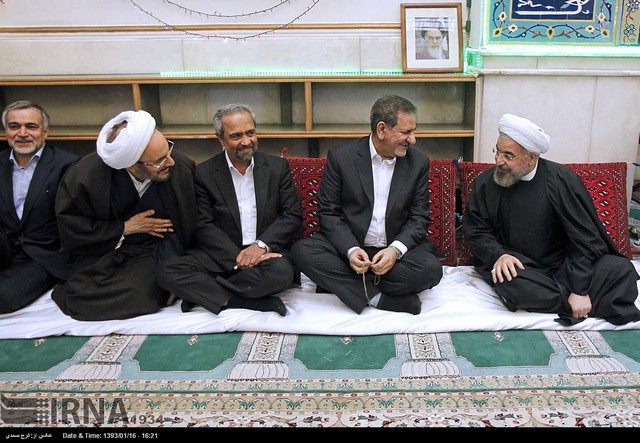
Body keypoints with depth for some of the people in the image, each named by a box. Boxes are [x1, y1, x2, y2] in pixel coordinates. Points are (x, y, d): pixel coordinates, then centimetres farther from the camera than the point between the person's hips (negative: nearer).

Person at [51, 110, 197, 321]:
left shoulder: (182, 168, -15)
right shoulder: (84, 176, -17)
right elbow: (70, 228, -7)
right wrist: (125, 228, -12)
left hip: (152, 252, -1)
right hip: (100, 253, 1)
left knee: (134, 294, -29)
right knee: (81, 301, -21)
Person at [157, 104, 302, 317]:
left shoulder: (278, 167, 5)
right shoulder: (204, 173, 2)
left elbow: (293, 215, 1)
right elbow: (203, 227, -3)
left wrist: (262, 245, -15)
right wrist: (238, 257, -17)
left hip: (266, 252, 0)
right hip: (222, 255, 0)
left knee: (282, 272, -35)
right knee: (169, 272, -24)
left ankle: (205, 291, -16)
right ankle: (247, 302, -25)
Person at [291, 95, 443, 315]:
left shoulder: (418, 162, 2)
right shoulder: (340, 156, -4)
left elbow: (419, 217, 2)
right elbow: (328, 212, -3)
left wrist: (396, 249, -18)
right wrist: (350, 249, -21)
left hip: (396, 249, 1)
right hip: (348, 246, -1)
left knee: (432, 268, -28)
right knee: (302, 250, -27)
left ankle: (342, 285, -18)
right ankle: (378, 297, -25)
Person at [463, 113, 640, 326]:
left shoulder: (562, 180, -10)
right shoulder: (485, 183, -5)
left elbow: (585, 235, -10)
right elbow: (475, 231, 1)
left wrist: (580, 290, -18)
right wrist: (498, 254, -20)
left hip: (563, 266, -1)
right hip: (519, 267, 1)